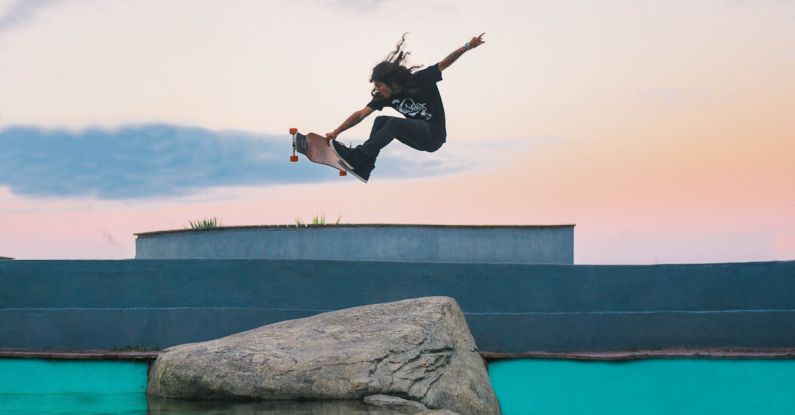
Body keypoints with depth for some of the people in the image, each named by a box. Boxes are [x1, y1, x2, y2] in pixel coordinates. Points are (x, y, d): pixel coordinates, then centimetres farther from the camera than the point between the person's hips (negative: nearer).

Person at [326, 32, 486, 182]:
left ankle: (356, 157, -28)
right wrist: (336, 132, -9)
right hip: (419, 136, 6)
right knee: (380, 121, -9)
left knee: (394, 123, -25)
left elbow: (444, 63, -15)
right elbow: (361, 114, -2)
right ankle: (363, 168, -17)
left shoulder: (420, 80, -13)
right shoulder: (385, 95, 0)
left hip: (434, 135, -6)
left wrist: (468, 46, -28)